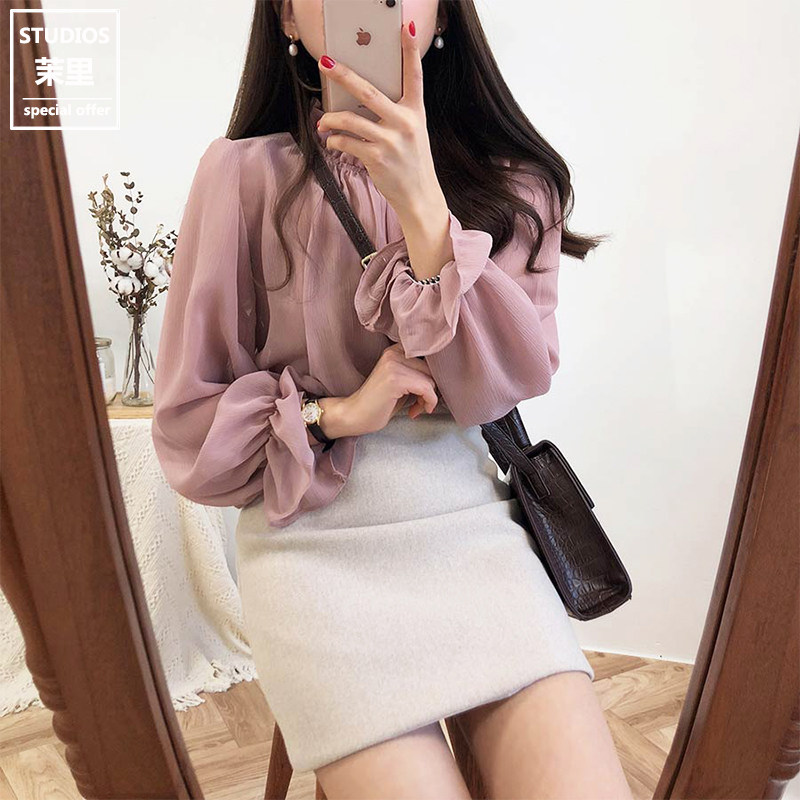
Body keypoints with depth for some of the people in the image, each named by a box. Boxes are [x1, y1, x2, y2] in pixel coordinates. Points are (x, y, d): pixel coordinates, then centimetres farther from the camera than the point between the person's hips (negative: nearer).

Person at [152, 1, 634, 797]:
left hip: (475, 525, 3)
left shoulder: (509, 183, 5)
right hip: (317, 541, -2)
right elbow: (187, 422, -1)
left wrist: (423, 204, -18)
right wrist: (337, 414, -15)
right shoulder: (246, 172, -5)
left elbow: (505, 382, -9)